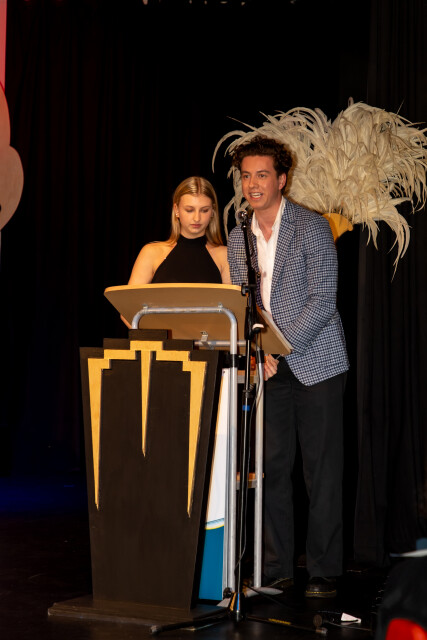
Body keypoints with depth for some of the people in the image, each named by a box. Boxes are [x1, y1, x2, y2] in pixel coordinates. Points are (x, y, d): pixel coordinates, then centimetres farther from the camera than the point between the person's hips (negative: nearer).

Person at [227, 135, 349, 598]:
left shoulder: (312, 228, -6)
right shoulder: (238, 238, 12)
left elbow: (322, 302, -12)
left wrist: (279, 351, -18)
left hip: (315, 364, -5)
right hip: (268, 369, 5)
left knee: (322, 471, -1)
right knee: (271, 467, 4)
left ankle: (324, 572, 7)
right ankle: (276, 569, 14)